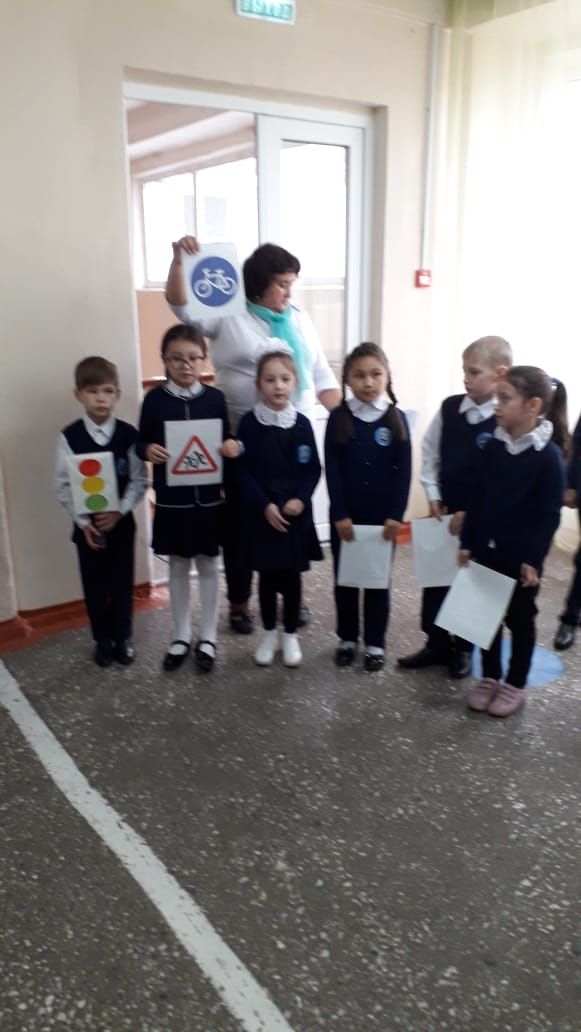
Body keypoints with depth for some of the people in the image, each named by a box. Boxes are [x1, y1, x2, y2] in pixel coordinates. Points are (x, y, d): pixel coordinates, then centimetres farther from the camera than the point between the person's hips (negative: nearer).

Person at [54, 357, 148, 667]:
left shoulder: (128, 434, -8)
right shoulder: (69, 436, -8)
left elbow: (140, 479, -6)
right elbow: (63, 485, -6)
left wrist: (120, 511, -16)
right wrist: (83, 521, -12)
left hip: (121, 521, 0)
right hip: (87, 524, 0)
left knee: (122, 582, 10)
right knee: (94, 585, 11)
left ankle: (123, 638, 28)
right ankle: (102, 640, 29)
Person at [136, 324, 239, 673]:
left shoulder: (215, 398, -2)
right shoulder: (155, 399, -3)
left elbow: (225, 441, 6)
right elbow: (142, 441, 4)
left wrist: (233, 447, -16)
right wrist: (147, 450, -18)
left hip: (208, 498, 0)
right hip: (171, 500, 0)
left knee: (208, 566, 10)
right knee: (178, 567, 13)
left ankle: (208, 638, 25)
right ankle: (182, 636, 28)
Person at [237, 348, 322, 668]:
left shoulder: (302, 423, -1)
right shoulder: (249, 422, -5)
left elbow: (313, 470, 0)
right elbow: (243, 470, -7)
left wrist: (300, 500, -14)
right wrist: (265, 505, -15)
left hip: (296, 512, 1)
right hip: (261, 512, -1)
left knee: (292, 575, 9)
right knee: (267, 575, 10)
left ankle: (290, 635, 24)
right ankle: (269, 633, 26)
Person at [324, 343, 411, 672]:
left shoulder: (396, 418, -3)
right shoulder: (339, 418, -4)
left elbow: (403, 471, -4)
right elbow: (332, 470, -6)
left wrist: (396, 515, -10)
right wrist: (339, 514, -12)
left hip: (383, 515, 0)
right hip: (345, 515, 0)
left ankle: (376, 643, 23)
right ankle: (347, 639, 27)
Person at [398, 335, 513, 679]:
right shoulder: (450, 408, 0)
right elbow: (429, 451, 8)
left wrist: (471, 512, -16)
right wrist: (433, 495, 1)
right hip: (443, 512, 5)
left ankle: (463, 648, 29)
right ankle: (436, 644, 29)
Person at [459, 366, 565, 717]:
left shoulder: (548, 456, -15)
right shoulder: (494, 446, 1)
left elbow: (550, 514, -13)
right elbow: (478, 497, 6)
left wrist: (533, 559, -15)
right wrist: (467, 542, 5)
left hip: (521, 556, -5)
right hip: (486, 550, 5)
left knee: (520, 620, 11)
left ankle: (515, 684, 26)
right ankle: (489, 677, 30)